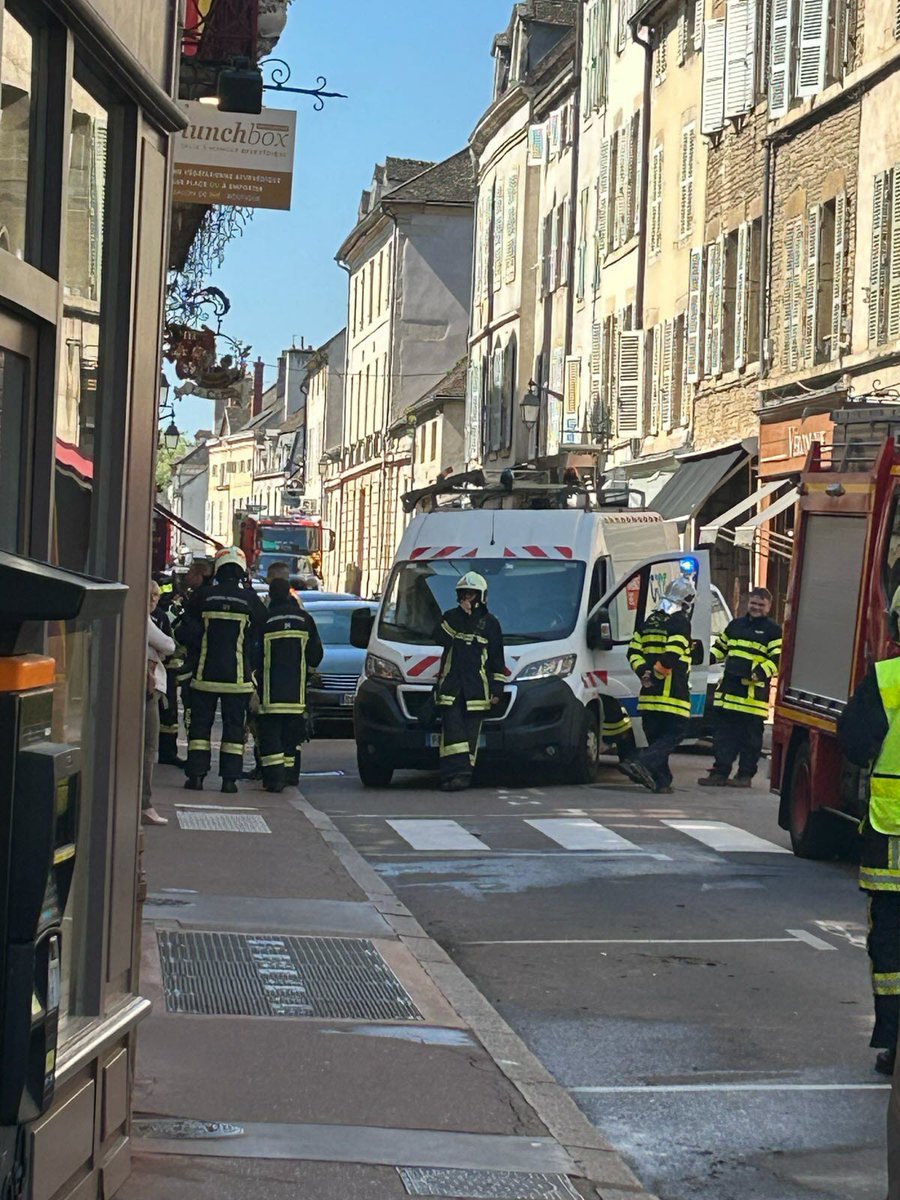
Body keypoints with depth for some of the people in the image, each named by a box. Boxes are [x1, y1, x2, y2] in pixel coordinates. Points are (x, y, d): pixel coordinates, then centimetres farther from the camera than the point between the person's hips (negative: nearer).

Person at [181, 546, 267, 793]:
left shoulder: (206, 597, -2)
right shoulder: (250, 599, -4)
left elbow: (188, 632, -1)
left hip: (206, 673, 1)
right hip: (237, 675, 0)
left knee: (201, 724, 7)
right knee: (234, 726, 4)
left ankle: (196, 774, 2)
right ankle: (230, 777, 1)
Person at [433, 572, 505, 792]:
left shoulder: (490, 623, 10)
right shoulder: (450, 616, 13)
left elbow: (497, 659, 10)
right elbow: (440, 638, -7)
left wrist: (497, 689, 4)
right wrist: (460, 615, -10)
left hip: (477, 689, 0)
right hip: (450, 686, 0)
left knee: (470, 732, -2)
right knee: (453, 730, -13)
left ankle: (459, 774, 0)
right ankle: (458, 772, -19)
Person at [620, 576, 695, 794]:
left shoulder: (649, 622, 15)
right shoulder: (681, 623, -9)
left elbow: (633, 651, 11)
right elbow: (671, 656, -20)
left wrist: (643, 671, 3)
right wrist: (656, 673, -6)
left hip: (649, 695, 8)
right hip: (672, 693, -7)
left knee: (655, 737, 13)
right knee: (673, 735, -4)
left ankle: (661, 780, 12)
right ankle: (641, 763, -23)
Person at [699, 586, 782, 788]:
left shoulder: (773, 630, -1)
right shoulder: (735, 625, 18)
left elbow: (778, 658, -8)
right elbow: (721, 647, 27)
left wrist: (762, 671, -23)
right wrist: (709, 657, 6)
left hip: (754, 692, -6)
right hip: (728, 688, 6)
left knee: (750, 736, 1)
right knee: (723, 732, 6)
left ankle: (745, 775, 8)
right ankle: (720, 772, 10)